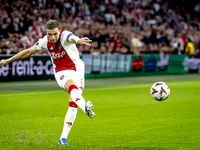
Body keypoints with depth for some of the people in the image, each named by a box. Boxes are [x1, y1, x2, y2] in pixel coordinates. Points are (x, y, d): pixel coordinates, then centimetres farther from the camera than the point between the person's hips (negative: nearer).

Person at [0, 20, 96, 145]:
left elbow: (71, 38, -43)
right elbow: (29, 52, 13)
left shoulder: (65, 35, -16)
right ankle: (85, 107, -64)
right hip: (61, 72, 1)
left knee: (73, 104, -7)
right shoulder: (45, 41, -2)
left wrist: (77, 40, -68)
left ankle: (63, 137, 2)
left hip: (76, 68, -1)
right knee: (72, 87, -33)